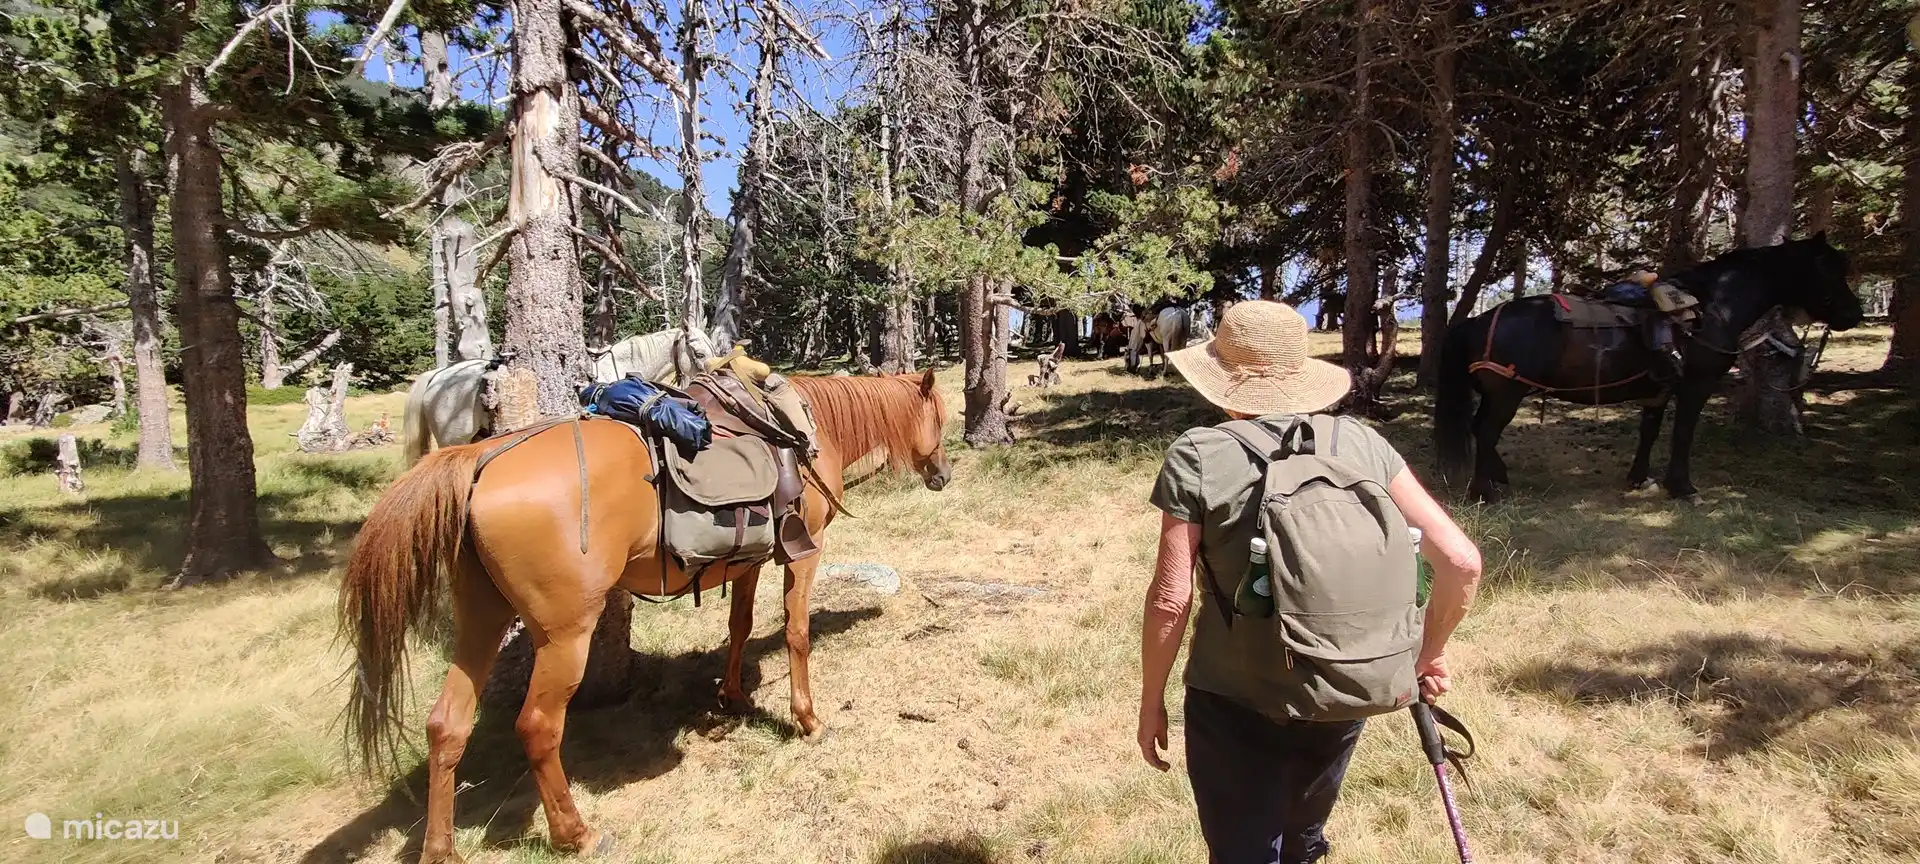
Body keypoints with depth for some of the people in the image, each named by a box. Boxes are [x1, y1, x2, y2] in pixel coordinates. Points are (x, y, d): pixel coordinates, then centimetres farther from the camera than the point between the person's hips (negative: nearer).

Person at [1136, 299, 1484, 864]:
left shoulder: (1197, 459, -12)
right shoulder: (1363, 444, -1)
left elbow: (1170, 599, -13)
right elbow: (1461, 561, -3)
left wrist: (1151, 700, 0)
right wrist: (1430, 655, 12)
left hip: (1235, 704, -4)